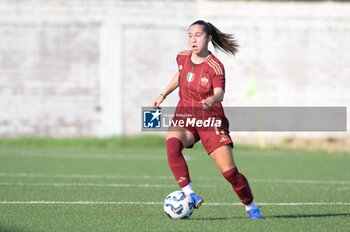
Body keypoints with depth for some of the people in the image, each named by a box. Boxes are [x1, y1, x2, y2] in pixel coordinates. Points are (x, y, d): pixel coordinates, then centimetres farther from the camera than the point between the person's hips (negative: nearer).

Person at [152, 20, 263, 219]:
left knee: (229, 172, -9)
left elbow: (220, 93, -27)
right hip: (184, 118, 3)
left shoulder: (215, 66, -12)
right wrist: (163, 95, 23)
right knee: (172, 144, -33)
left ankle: (251, 207, 16)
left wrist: (211, 100, -49)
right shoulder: (183, 57, 3)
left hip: (211, 120, -3)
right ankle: (189, 195, -34)